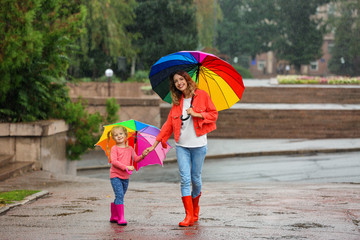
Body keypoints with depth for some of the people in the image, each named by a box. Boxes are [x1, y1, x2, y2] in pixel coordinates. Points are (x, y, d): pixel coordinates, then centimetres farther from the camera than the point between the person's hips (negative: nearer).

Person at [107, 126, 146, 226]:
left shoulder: (130, 149, 11)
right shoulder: (114, 149, -5)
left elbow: (135, 159, 7)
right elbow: (114, 161, -16)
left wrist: (142, 156, -14)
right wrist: (126, 167, -23)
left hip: (125, 177, 6)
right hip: (116, 176, -6)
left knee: (120, 197, 13)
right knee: (119, 195, -16)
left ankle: (114, 216, 26)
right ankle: (121, 218, -17)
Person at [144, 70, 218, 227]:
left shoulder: (202, 95, 0)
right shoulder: (177, 102, 10)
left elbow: (213, 114, 2)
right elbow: (169, 124, 11)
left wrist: (197, 114, -15)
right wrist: (154, 145, 7)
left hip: (198, 145, -2)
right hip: (182, 146, 2)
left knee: (195, 178, 4)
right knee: (185, 179, -8)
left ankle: (195, 209, 29)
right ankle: (189, 216, -8)